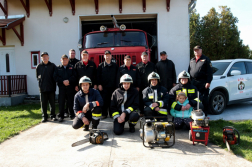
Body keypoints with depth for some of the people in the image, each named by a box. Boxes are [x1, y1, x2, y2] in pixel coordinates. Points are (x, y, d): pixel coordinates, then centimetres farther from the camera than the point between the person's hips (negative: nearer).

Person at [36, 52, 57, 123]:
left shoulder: (53, 66, 3)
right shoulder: (39, 66, 6)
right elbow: (37, 76, 15)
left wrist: (53, 83, -1)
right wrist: (40, 79, 1)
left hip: (51, 87, -1)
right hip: (42, 88, 1)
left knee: (52, 103, 5)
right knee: (43, 103, 6)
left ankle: (53, 116, 14)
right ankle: (44, 116, 15)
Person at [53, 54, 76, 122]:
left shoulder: (71, 67, 8)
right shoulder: (58, 68, 10)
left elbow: (74, 76, -1)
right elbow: (55, 77, 0)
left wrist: (69, 80, -16)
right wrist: (63, 81, -12)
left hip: (70, 88, 0)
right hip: (61, 88, 0)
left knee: (71, 102, 6)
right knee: (61, 102, 1)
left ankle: (72, 115, 19)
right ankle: (61, 116, 12)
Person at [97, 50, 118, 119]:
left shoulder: (115, 65, 11)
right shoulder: (101, 65, 6)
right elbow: (98, 75, 3)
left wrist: (116, 84, 5)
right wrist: (99, 84, -4)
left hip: (113, 87, 1)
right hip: (104, 87, -1)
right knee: (104, 100, 0)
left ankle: (112, 113, 14)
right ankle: (104, 114, 10)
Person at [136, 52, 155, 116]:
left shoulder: (152, 65, 11)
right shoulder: (138, 65, 9)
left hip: (150, 85, 0)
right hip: (141, 85, 0)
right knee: (141, 99, 4)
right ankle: (141, 112, 13)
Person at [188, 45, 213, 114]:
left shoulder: (205, 59, 1)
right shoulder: (192, 60, 20)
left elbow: (210, 72, -6)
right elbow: (189, 71, 22)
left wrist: (208, 82, -14)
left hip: (202, 82, -6)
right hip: (193, 82, 6)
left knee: (204, 98, -3)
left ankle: (206, 111, 6)